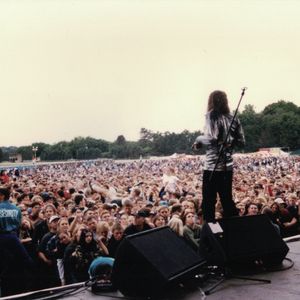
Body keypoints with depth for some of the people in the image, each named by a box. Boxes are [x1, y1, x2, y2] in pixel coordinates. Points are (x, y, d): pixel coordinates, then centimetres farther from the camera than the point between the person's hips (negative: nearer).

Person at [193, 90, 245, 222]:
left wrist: (198, 140, -3)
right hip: (228, 166, 6)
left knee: (208, 202, 1)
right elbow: (241, 141, 11)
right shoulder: (234, 119, 9)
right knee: (227, 199, 16)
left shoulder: (211, 116, -9)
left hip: (213, 166, -6)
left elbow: (211, 138, -21)